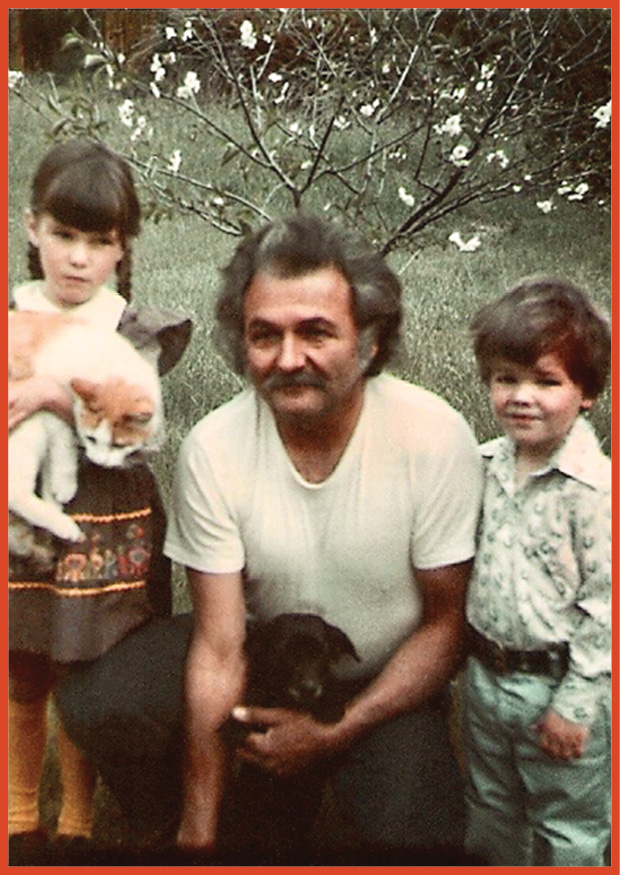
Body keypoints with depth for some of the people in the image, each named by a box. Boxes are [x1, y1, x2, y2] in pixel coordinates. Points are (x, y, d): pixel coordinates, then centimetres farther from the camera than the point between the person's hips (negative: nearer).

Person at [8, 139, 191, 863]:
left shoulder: (138, 330, -3)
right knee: (19, 682, 12)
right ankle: (21, 823, 33)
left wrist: (50, 394, -29)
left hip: (105, 531, -1)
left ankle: (77, 827, 29)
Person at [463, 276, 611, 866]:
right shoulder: (486, 465, -1)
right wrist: (473, 654, 13)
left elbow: (604, 605, -19)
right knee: (490, 811, 25)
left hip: (557, 683, -6)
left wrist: (574, 705, -17)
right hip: (486, 677, 6)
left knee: (566, 829, 13)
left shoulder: (594, 489, -22)